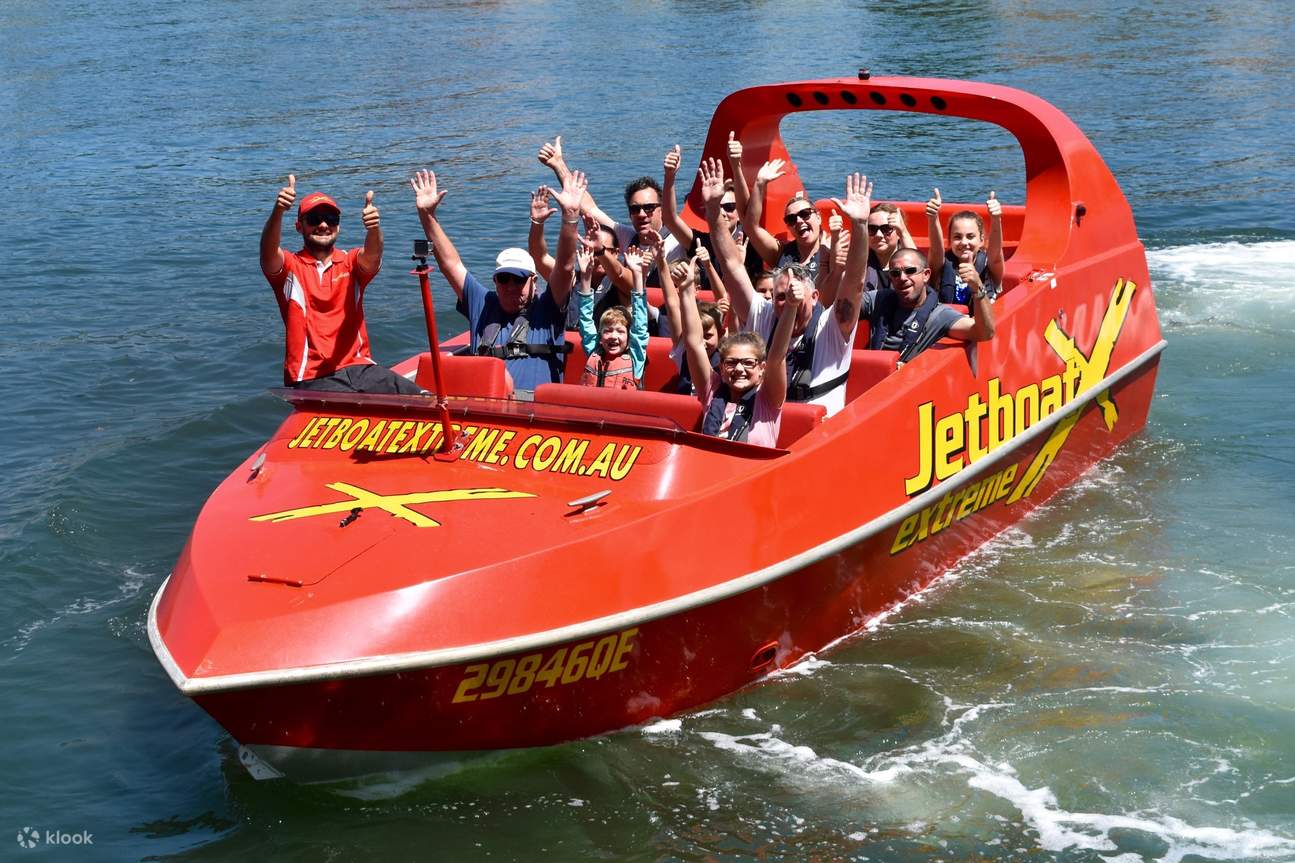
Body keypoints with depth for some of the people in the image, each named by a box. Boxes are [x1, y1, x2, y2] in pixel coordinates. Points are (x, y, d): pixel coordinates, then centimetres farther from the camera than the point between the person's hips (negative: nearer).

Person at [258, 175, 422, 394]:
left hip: (358, 368, 2)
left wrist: (374, 228, -34)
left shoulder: (351, 263, 11)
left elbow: (371, 256, -11)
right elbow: (269, 253, -17)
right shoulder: (290, 266, 5)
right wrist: (278, 211, -36)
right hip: (311, 378, -2)